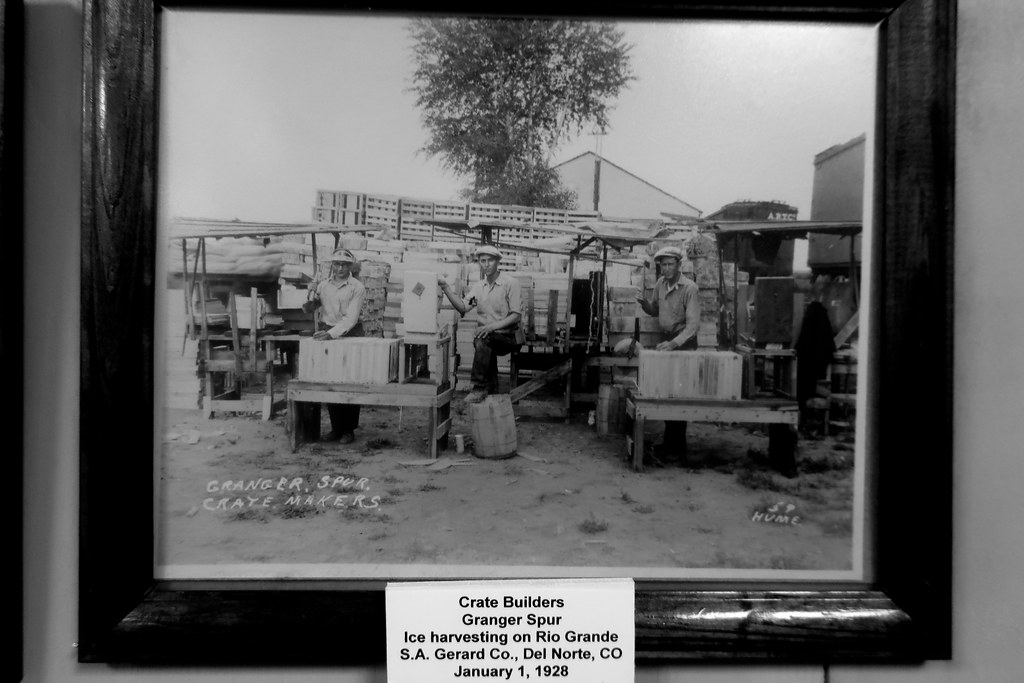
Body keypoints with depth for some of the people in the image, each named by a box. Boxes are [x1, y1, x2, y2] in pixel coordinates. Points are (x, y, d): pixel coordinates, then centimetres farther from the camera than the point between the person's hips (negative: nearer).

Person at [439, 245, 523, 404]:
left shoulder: (510, 283, -6)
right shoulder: (479, 286, 11)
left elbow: (516, 315, -11)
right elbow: (463, 307, -2)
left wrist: (492, 326, -24)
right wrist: (445, 287, -12)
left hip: (508, 337, -5)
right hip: (489, 338, 5)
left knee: (483, 340, -31)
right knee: (482, 341, -28)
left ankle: (480, 387, -23)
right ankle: (491, 383, -9)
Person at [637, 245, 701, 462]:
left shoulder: (690, 288, -17)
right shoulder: (660, 283, 5)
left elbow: (693, 325, -22)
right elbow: (655, 310, 18)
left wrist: (674, 343, -34)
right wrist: (644, 303, -4)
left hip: (683, 344, -7)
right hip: (666, 341, 7)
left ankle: (678, 448, 3)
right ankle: (668, 441, 21)